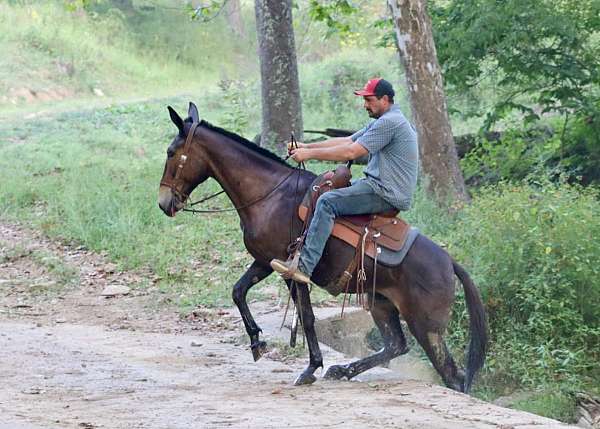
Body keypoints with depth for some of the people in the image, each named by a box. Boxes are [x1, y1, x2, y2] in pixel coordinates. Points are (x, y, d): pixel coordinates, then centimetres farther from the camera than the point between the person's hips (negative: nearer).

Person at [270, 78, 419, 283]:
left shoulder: (390, 122, -16)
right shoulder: (382, 122, 19)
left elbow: (350, 152, -20)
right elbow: (346, 141, 18)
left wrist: (310, 154, -14)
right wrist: (307, 146, 9)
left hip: (387, 195, -11)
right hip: (379, 186, 11)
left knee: (327, 202, -23)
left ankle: (304, 267, -31)